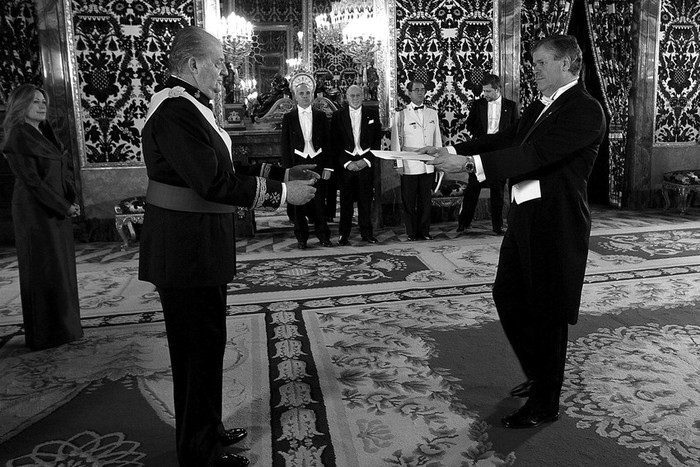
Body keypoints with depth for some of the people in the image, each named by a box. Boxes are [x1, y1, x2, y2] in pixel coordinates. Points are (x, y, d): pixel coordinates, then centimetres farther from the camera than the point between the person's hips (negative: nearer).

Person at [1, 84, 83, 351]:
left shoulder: (46, 134, 13)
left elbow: (65, 166, 14)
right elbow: (31, 181, -17)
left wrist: (71, 201, -1)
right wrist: (65, 207, -14)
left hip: (57, 212, 8)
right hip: (35, 212, -8)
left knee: (61, 268, 12)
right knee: (42, 271, -1)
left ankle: (63, 327, 23)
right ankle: (44, 335, 10)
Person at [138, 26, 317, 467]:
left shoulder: (192, 107, 13)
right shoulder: (175, 111, -20)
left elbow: (227, 169, 15)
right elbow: (214, 183, -27)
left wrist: (283, 173, 10)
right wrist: (282, 194, -19)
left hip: (201, 248, 10)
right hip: (187, 252, -10)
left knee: (207, 343, 20)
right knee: (200, 348, 2)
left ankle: (208, 429, 37)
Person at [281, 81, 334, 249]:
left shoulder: (320, 116, 8)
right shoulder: (288, 117, 6)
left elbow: (327, 142, 6)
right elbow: (285, 145, 4)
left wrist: (328, 166, -1)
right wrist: (288, 169, -4)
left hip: (318, 163, 0)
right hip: (297, 164, 0)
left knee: (319, 202, 0)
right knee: (299, 203, 3)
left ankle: (323, 235, 12)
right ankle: (301, 238, 14)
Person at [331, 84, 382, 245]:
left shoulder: (372, 113, 9)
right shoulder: (338, 115, 6)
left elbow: (377, 140, 5)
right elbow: (335, 143, 2)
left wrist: (366, 160, -6)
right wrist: (347, 163, -9)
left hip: (366, 163, 1)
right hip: (345, 164, -1)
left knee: (366, 199, 3)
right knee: (346, 200, 0)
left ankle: (366, 232, 13)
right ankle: (343, 234, 8)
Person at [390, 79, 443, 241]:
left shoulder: (432, 113, 13)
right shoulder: (401, 115, 1)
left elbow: (437, 138, 15)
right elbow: (396, 141, 0)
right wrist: (399, 164, -4)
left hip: (429, 165, 3)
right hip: (409, 165, -3)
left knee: (425, 200, 8)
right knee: (409, 201, 1)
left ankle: (424, 231, 17)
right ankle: (411, 232, 11)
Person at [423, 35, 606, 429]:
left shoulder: (585, 109, -15)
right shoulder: (539, 109, 14)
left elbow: (535, 154, -25)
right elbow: (504, 140, 12)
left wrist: (468, 163, -28)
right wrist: (453, 150, 0)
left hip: (556, 223, -9)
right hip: (525, 218, 9)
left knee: (547, 312, 3)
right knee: (508, 295, 17)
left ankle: (545, 404, 23)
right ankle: (539, 376, 38)